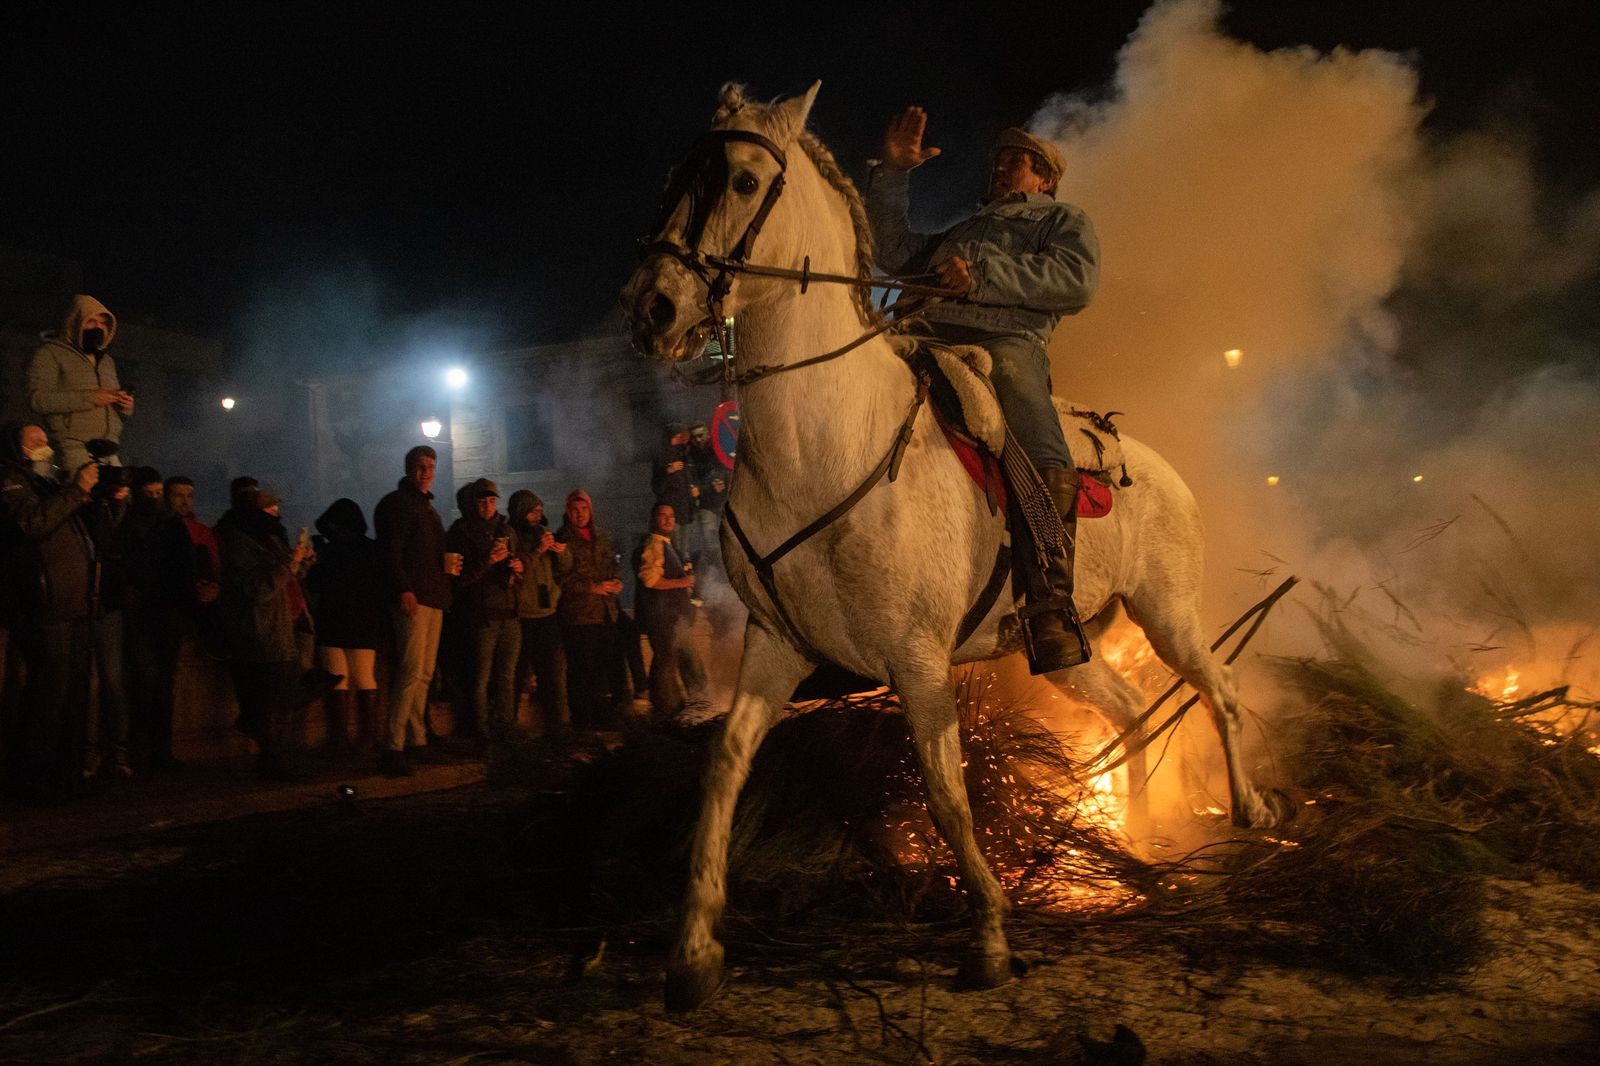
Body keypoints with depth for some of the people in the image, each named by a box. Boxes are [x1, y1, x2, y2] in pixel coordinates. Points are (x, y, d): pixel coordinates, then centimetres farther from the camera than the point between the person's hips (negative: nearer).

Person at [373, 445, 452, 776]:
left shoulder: (427, 507, 23)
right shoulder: (396, 503, -4)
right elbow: (390, 551, -15)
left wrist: (449, 564, 15)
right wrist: (403, 588, -24)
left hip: (434, 599, 9)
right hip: (413, 598, -9)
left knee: (424, 674, 10)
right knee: (411, 672, -14)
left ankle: (418, 741, 16)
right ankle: (394, 748, -15)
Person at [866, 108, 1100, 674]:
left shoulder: (1066, 222, 26)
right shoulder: (964, 229, 43)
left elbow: (1076, 281, 3)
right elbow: (900, 255, 29)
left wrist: (983, 275, -9)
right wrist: (893, 177, 20)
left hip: (1007, 341, -6)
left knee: (1045, 466, -33)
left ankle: (1050, 610, -36)